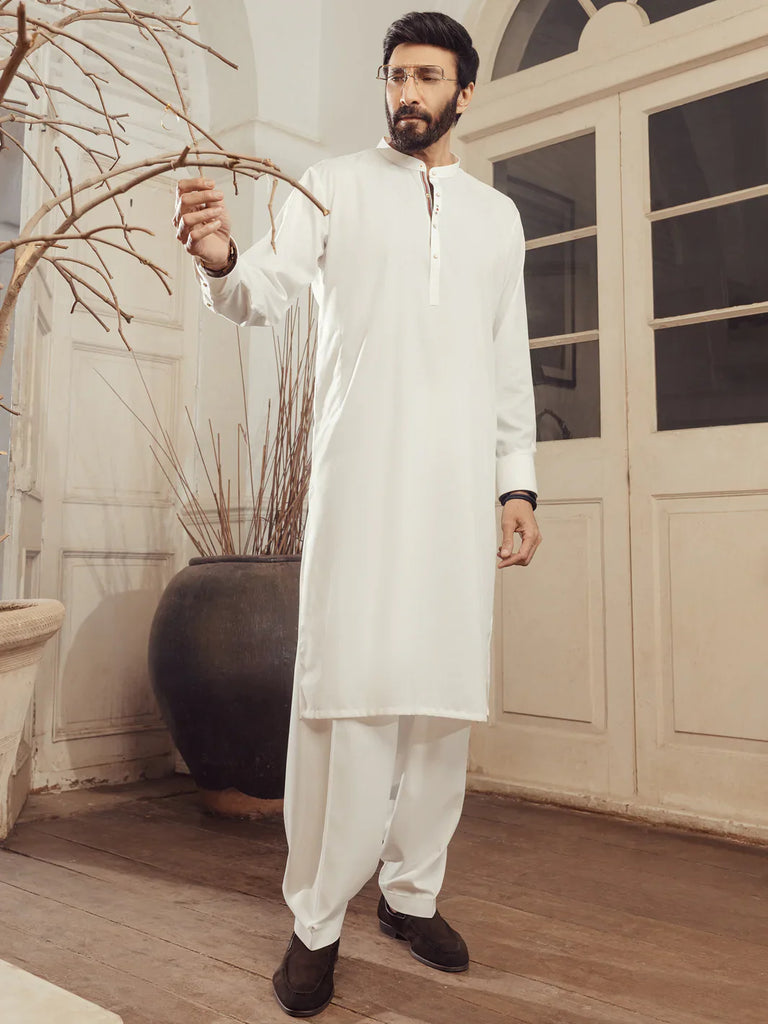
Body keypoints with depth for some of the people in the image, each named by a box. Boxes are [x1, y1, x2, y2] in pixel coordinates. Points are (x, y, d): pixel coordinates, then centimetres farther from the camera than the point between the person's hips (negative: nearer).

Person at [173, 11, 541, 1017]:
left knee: (445, 689, 3)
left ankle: (411, 890, 18)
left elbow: (511, 364, 18)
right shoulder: (338, 184, 11)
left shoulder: (498, 214, 20)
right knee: (348, 684, -9)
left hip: (460, 481, 4)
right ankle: (318, 921, 3)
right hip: (360, 471, -3)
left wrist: (519, 482, 11)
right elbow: (268, 289, -4)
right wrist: (221, 258, -28)